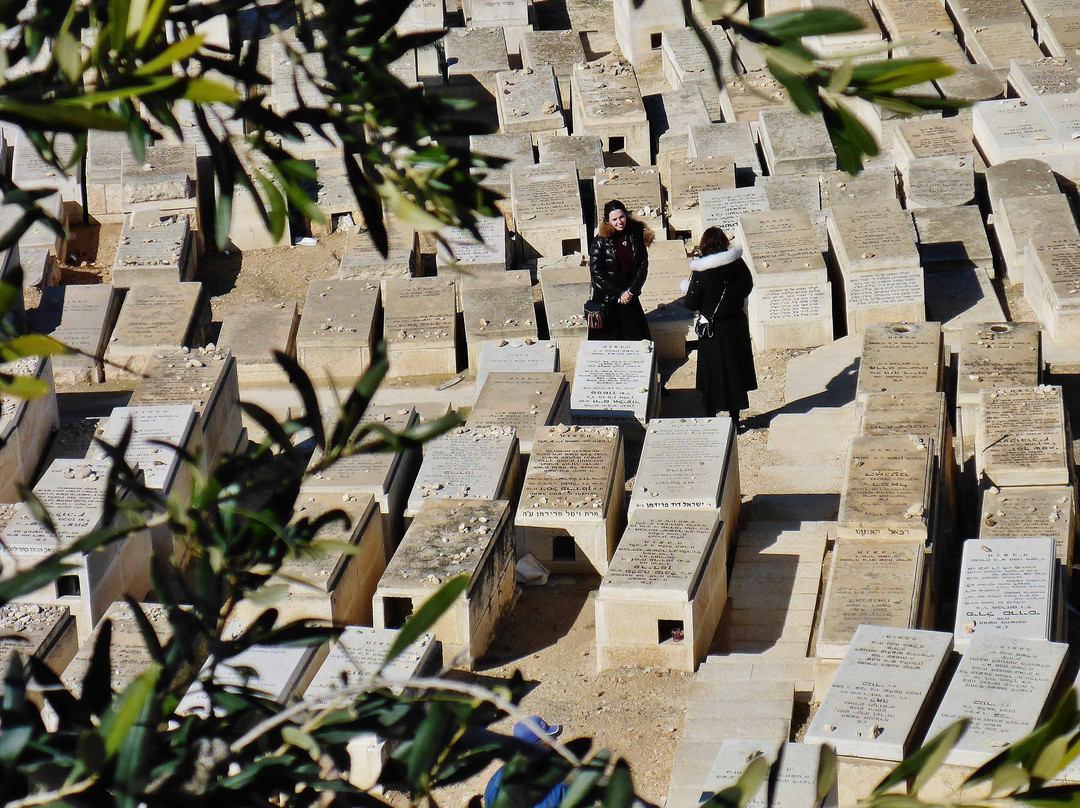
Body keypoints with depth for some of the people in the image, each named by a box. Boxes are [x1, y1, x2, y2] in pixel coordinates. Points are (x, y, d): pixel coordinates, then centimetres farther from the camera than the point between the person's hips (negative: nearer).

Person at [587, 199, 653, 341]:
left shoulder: (636, 236, 1)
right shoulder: (601, 240, -8)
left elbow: (643, 267, 2)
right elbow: (596, 273, -10)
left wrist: (630, 292, -9)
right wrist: (618, 294, -12)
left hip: (630, 298, 3)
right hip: (606, 301, -3)